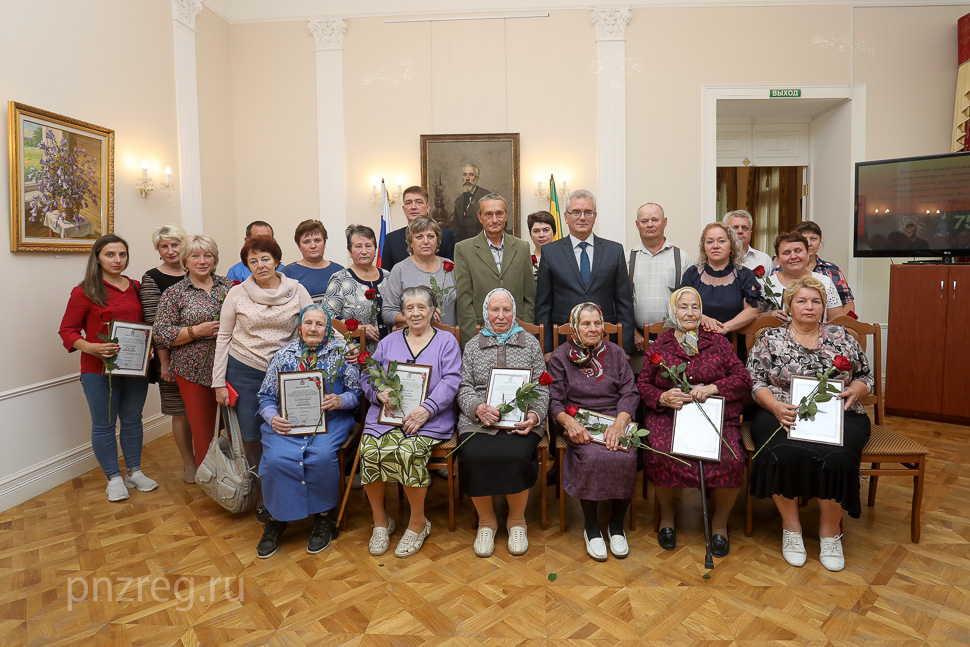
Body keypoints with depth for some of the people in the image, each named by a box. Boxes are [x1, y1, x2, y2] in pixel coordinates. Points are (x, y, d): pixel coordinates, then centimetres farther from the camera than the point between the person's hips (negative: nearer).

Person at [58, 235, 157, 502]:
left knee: (132, 420, 14)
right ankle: (114, 478, 22)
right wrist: (91, 347, -21)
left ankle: (134, 471, 29)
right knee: (104, 424, 7)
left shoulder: (136, 288, 5)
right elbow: (67, 330, -4)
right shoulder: (84, 292, -7)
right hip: (99, 370, -3)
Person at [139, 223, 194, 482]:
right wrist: (164, 360, -11)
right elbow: (153, 322, -8)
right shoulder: (151, 279, -3)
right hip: (172, 355, -3)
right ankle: (189, 463, 21)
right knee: (181, 412, 5)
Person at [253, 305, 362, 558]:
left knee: (321, 457, -29)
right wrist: (272, 417, -8)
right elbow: (266, 396, 11)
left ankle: (324, 518, -4)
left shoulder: (341, 352, 5)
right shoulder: (284, 355, 11)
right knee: (277, 459, -25)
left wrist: (341, 400, -17)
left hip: (330, 420, -2)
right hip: (287, 423, 2)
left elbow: (357, 392, 3)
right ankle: (277, 519, 0)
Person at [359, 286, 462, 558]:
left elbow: (451, 381, -3)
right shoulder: (389, 342, 21)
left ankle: (418, 522, -6)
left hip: (429, 418, -3)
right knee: (369, 451, -25)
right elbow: (367, 377, 16)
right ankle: (380, 520, 0)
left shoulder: (446, 342, 11)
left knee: (409, 452, -31)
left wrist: (427, 409, -17)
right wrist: (379, 393, -7)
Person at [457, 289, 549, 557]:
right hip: (478, 419, 1)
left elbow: (541, 387, 11)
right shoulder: (472, 346, 18)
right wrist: (478, 408, -11)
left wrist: (534, 415, -8)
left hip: (521, 420, -1)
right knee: (474, 456, -28)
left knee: (516, 456, -30)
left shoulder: (531, 343, 16)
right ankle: (486, 520, 0)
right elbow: (464, 386, 9)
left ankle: (517, 520, 0)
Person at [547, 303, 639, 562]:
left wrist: (619, 424, -14)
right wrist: (570, 422, -20)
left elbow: (630, 393, 4)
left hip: (616, 420, 2)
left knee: (626, 458, -27)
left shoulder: (615, 352, 12)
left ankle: (617, 524, -2)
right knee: (593, 457, -31)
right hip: (580, 425, -2)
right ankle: (591, 526, -8)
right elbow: (554, 401, 1)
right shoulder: (560, 356, 6)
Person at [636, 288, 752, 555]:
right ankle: (666, 514, 3)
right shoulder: (659, 346, 14)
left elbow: (744, 379, 8)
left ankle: (720, 520, 4)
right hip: (669, 414, 0)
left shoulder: (718, 342, 15)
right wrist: (663, 397, -10)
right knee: (660, 457, -30)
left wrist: (713, 388, -10)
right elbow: (643, 384, 11)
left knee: (731, 460, -28)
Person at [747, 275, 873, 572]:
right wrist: (776, 406, -15)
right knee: (784, 453, -33)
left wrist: (854, 391, -4)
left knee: (836, 456, -31)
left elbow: (865, 376, 20)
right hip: (783, 413, -1)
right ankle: (791, 526, -10)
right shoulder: (770, 339, 9)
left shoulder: (842, 338, 16)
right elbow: (755, 382, 2)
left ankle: (830, 530, -7)